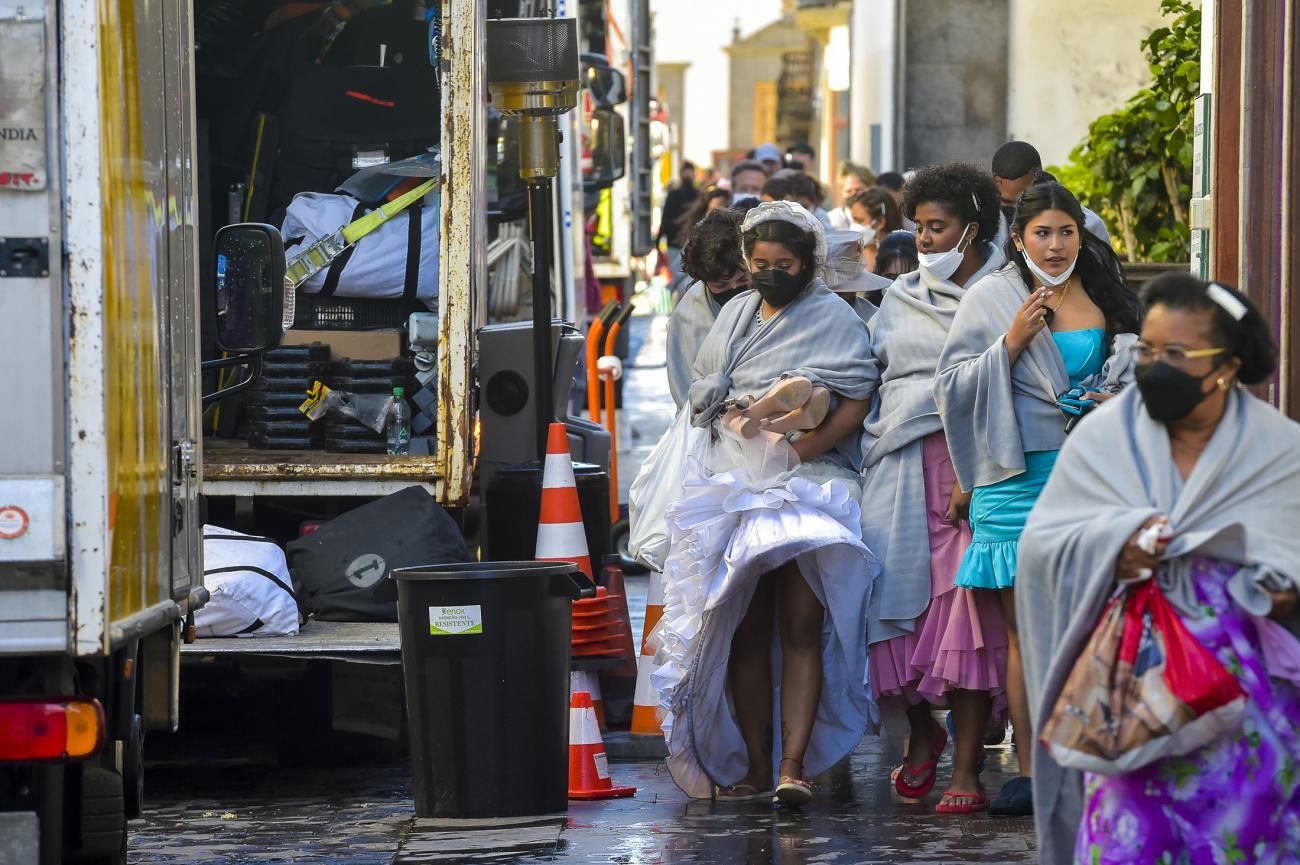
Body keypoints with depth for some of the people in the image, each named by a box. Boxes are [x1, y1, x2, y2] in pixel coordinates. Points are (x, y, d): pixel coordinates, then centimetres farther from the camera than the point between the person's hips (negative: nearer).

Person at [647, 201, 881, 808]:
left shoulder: (834, 319, 3)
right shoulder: (735, 315, 20)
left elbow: (855, 405, -7)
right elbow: (701, 392, 26)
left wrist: (800, 449, -19)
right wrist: (742, 409, 6)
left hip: (807, 487, -5)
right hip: (732, 490, 5)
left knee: (801, 627, -14)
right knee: (745, 630, 3)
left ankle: (793, 766, -20)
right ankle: (753, 767, 6)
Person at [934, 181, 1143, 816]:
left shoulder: (1107, 299, 10)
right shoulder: (990, 299, 5)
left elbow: (1138, 374, 21)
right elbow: (951, 386, 1)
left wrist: (1117, 401, -1)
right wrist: (1010, 343, -10)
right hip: (1017, 479, -1)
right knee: (1025, 631, 0)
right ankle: (1028, 771, 4)